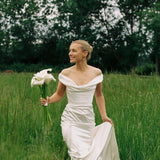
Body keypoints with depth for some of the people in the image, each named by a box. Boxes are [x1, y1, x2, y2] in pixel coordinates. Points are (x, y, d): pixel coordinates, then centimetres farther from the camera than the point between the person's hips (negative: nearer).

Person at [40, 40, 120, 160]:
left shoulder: (96, 73, -1)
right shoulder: (66, 73, -4)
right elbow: (59, 94, 8)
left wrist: (104, 116, 8)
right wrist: (48, 100, -12)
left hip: (88, 121, 3)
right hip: (71, 119, -2)